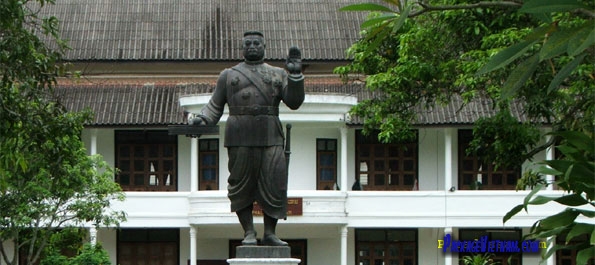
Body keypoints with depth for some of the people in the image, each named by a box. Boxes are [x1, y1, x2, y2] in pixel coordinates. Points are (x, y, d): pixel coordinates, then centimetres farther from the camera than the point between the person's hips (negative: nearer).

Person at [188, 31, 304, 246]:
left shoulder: (278, 74, 19)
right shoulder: (228, 75, 17)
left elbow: (294, 102, 9)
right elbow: (215, 107, 16)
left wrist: (295, 75, -2)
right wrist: (200, 119, -2)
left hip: (270, 137, 0)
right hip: (240, 137, 0)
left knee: (274, 184, -6)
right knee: (241, 184, -3)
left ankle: (270, 233, 2)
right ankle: (249, 232, 4)